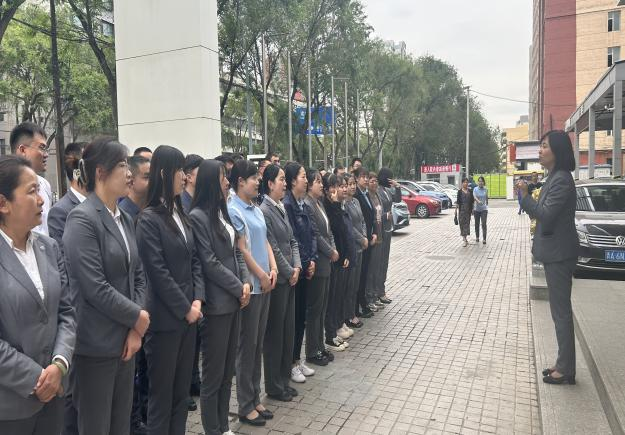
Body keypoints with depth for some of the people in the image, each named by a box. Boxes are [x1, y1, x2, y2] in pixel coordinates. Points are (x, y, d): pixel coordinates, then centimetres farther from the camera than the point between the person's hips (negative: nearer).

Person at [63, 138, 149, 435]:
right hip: (95, 345, -7)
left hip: (125, 339, 7)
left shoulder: (125, 219, 10)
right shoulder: (82, 218, -14)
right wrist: (138, 317, -10)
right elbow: (95, 287, -21)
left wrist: (135, 330, -1)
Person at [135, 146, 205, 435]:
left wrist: (197, 300, -2)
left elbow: (194, 261, 9)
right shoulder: (149, 219, -11)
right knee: (161, 390, 9)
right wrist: (186, 308, -11)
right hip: (165, 318, -7)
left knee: (182, 387, 16)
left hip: (188, 314, 7)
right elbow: (158, 273, -16)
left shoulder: (180, 214, 9)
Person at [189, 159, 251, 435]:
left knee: (228, 370, 16)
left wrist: (246, 281, -1)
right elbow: (210, 263, -16)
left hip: (233, 301, 8)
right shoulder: (198, 216, -13)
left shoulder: (222, 212, 12)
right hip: (216, 304, -8)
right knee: (213, 373, 5)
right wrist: (238, 289, -11)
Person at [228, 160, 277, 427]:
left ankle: (255, 399, 28)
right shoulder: (233, 210, -13)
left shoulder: (256, 209, 11)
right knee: (247, 346, 3)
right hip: (250, 285, -8)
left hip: (264, 284, 8)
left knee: (258, 345, 15)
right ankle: (246, 406, 17)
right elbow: (242, 250, -15)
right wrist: (262, 276, -9)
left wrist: (273, 269, -1)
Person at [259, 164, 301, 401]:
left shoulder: (281, 208, 10)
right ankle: (273, 387, 20)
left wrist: (297, 267, 0)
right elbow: (272, 248, -17)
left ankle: (283, 380, 30)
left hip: (289, 278, 8)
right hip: (277, 279, -8)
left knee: (288, 330, 15)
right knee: (274, 333, 5)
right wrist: (289, 272, -10)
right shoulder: (264, 210, -15)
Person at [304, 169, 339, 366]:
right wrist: (331, 252, -9)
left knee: (322, 307, 16)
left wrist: (334, 249, 2)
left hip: (326, 262, 9)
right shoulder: (306, 204, -16)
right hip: (316, 263, -9)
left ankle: (320, 346, 28)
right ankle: (312, 352, 15)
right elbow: (315, 235, -18)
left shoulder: (319, 203, 12)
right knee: (314, 308, 2)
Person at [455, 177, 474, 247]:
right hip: (462, 209, -3)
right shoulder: (460, 191, 0)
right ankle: (464, 239, -5)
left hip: (468, 209, 3)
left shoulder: (470, 191, 8)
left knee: (467, 223, 5)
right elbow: (458, 201, -1)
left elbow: (472, 201, 11)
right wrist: (456, 209, -6)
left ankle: (465, 238, 16)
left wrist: (472, 209, 7)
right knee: (462, 223, -6)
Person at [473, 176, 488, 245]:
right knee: (477, 224, 11)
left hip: (484, 209, 0)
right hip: (477, 209, 0)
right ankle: (477, 237, 26)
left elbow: (487, 198, 16)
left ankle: (484, 239, -10)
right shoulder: (475, 189, -3)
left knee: (484, 224, -9)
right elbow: (474, 197, -20)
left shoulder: (486, 190, 3)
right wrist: (478, 201, -40)